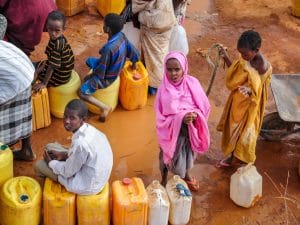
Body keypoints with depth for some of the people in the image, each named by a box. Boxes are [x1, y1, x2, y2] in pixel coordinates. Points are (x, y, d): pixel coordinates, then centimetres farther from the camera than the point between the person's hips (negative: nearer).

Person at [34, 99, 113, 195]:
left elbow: (68, 172, -20)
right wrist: (64, 154, 5)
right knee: (50, 147, 16)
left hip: (86, 186, -8)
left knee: (39, 165, 4)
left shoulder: (80, 143, -35)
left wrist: (51, 163, -2)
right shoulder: (89, 129, -9)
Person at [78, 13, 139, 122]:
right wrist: (133, 65, 19)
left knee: (81, 92, -4)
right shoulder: (122, 36, -17)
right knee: (90, 60, 28)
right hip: (115, 69, 9)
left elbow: (101, 72, -28)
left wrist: (93, 75, -7)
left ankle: (104, 107, -1)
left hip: (107, 78, -8)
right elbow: (134, 53, -1)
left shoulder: (109, 48, -39)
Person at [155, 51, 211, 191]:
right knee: (169, 156, 18)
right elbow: (161, 118, -17)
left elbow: (204, 106, -7)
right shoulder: (164, 89, -20)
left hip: (190, 130, 3)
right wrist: (180, 118, -32)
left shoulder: (192, 83, -15)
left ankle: (186, 175, 57)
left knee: (188, 154, 26)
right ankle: (164, 179, 48)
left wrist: (195, 114, -27)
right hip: (171, 131, -2)